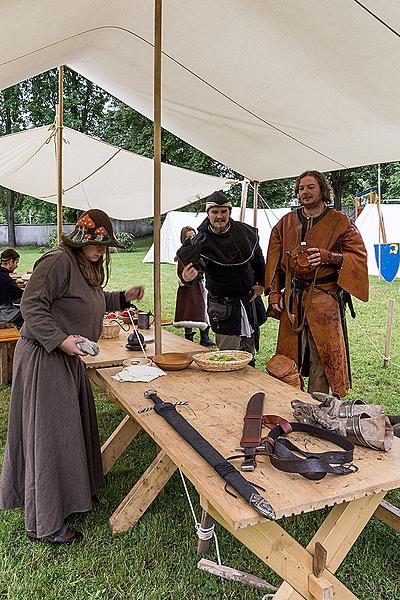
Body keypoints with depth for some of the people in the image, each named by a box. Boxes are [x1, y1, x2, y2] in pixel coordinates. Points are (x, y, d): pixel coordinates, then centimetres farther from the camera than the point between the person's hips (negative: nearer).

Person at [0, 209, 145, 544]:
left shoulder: (87, 266, 15)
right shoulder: (58, 261, -17)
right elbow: (32, 305, -21)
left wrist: (123, 298, 13)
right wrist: (60, 340, -28)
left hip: (68, 360, 10)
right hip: (45, 360, -10)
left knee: (74, 428, 19)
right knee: (50, 437, -2)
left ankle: (74, 492, 40)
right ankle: (44, 524, 13)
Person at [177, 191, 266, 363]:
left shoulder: (246, 232, -4)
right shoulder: (202, 241, -16)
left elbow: (258, 259, 12)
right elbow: (194, 264, -34)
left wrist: (261, 284, 9)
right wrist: (187, 277, -56)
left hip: (250, 300, 4)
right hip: (223, 307, -4)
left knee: (249, 354, 16)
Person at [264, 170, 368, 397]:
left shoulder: (340, 221, 1)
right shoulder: (286, 222, 11)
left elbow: (359, 255, -1)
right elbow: (274, 260, 12)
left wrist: (328, 256, -17)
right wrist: (274, 293, 4)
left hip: (324, 299, -3)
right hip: (292, 299, 3)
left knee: (321, 357, 1)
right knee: (290, 355, 8)